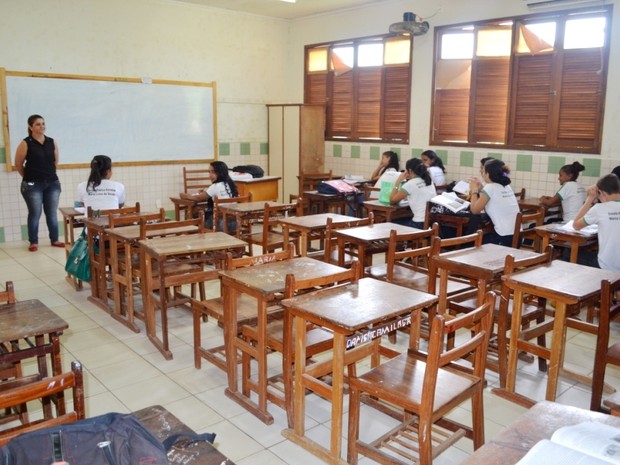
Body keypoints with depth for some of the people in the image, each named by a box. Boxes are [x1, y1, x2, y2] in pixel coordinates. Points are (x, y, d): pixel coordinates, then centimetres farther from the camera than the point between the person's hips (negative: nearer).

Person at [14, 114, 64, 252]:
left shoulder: (52, 142, 5)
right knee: (35, 214, 1)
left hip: (53, 183, 4)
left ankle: (54, 240, 18)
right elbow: (18, 164, -1)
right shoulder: (25, 143, -7)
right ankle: (33, 242, 11)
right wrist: (29, 177, 8)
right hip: (33, 185, -4)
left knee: (52, 213, 9)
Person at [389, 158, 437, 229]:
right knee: (398, 221, 25)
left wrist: (398, 181, 2)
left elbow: (392, 200, -3)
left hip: (420, 224, -8)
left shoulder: (410, 184, -10)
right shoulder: (429, 181, 11)